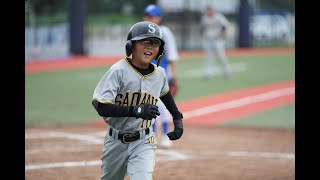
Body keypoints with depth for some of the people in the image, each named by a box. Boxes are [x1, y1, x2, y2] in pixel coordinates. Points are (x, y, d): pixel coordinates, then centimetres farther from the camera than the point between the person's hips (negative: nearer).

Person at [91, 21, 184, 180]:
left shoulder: (159, 74, -2)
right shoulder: (119, 71, -18)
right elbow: (100, 106, -28)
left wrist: (178, 119, 17)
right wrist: (135, 110, -38)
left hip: (143, 142, 2)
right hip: (116, 142, -1)